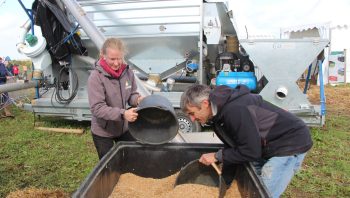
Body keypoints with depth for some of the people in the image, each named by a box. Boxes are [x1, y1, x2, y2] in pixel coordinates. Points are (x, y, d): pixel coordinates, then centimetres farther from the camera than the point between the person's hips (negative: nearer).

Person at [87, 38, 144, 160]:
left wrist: (138, 99, -20)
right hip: (103, 132, -4)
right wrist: (123, 113, -36)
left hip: (124, 128, 4)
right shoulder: (96, 77, -22)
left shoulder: (127, 72, -8)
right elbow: (97, 108, -25)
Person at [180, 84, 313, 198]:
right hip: (265, 145, 9)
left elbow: (250, 152, -26)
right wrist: (224, 182, 8)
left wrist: (217, 156, -17)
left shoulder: (235, 110, -31)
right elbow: (233, 148, 6)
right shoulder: (220, 110, -1)